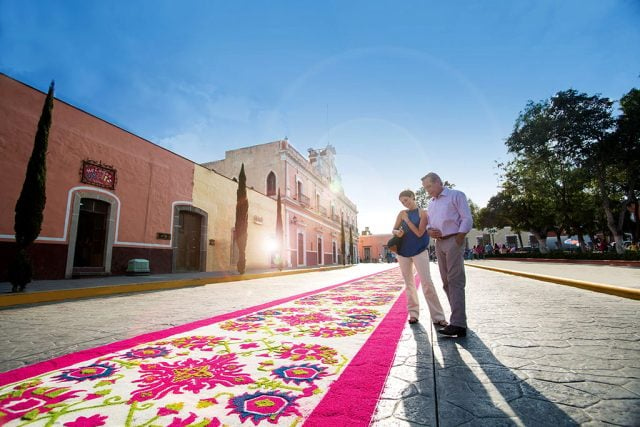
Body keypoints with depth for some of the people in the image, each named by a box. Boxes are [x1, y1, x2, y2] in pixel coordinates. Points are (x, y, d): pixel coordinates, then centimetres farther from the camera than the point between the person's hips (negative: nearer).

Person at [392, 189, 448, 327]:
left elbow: (419, 233, -12)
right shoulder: (402, 213, 7)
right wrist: (397, 232, -12)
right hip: (403, 251, 4)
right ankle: (413, 313, 18)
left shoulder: (422, 213, -4)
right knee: (409, 283, 8)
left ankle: (438, 317, -5)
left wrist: (407, 220, -13)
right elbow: (393, 230, 10)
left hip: (419, 251, -4)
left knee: (427, 282, -11)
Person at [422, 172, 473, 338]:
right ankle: (458, 317, 17)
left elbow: (467, 220, -8)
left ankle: (458, 324, -13)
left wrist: (457, 241, -15)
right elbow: (429, 223, 22)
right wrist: (429, 231, -2)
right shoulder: (431, 204, 19)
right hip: (439, 243, 7)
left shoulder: (456, 195, -1)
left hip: (453, 240, -7)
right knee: (447, 282, 8)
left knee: (455, 281, -12)